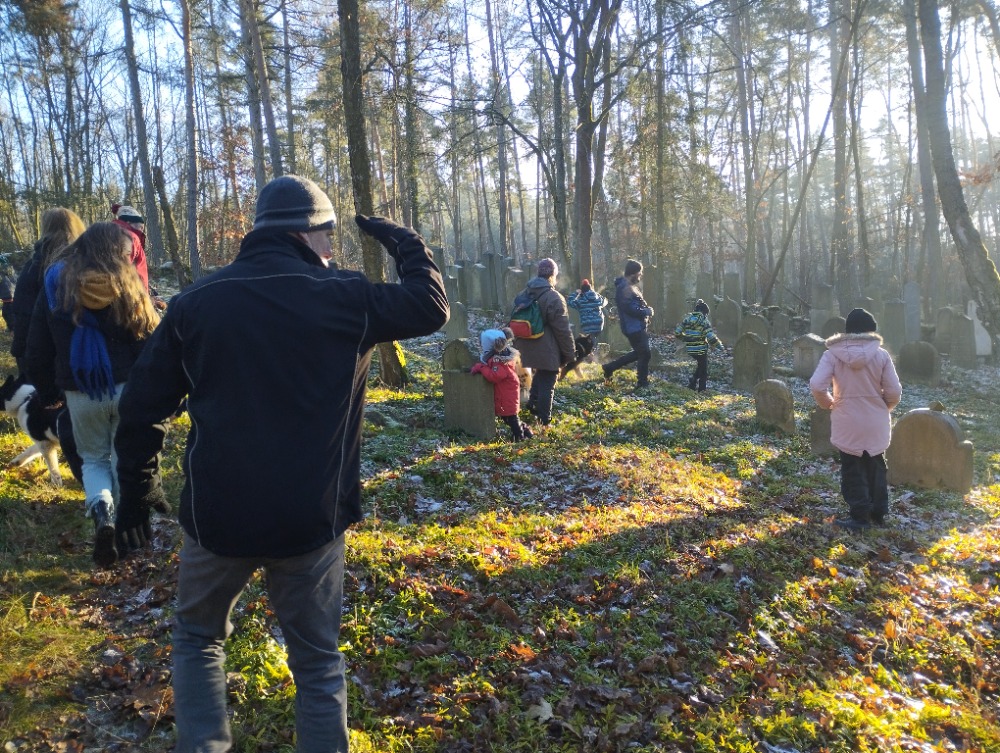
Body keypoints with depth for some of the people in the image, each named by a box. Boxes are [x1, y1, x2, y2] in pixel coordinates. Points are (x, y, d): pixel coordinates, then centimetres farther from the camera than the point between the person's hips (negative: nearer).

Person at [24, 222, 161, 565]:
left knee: (93, 459, 18)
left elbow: (37, 351, 5)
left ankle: (101, 513, -7)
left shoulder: (55, 285, 0)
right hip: (127, 388, -1)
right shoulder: (127, 286, -8)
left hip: (80, 393, 1)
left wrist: (47, 392, 17)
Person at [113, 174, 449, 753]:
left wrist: (137, 489, 15)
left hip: (217, 515, 2)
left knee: (198, 638, 27)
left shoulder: (196, 302, 0)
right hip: (311, 520, -1)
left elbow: (144, 405, 3)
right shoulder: (343, 297, -8)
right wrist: (406, 244, 16)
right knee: (318, 660, 16)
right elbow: (432, 308, 3)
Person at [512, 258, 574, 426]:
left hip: (528, 348, 7)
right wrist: (569, 352, -6)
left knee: (539, 376, 27)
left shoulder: (524, 294, 8)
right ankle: (544, 420, 8)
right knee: (547, 384, 2)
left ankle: (533, 404, 18)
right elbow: (562, 330, -15)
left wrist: (518, 343, 27)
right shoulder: (554, 298, -16)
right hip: (548, 351, -7)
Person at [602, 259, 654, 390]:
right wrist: (647, 311, -15)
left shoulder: (630, 286, 14)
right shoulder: (624, 288, -19)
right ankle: (642, 383, 9)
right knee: (644, 354, -3)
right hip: (634, 327, -10)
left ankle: (609, 368, 22)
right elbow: (630, 309, -27)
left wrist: (647, 309, 4)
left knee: (639, 353, 17)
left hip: (638, 326, 10)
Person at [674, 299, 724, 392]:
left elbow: (677, 331, 4)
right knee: (703, 369, 11)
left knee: (699, 365, 27)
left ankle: (692, 382, 19)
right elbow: (711, 336, -17)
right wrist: (719, 345, -4)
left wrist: (685, 338, 20)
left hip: (690, 349, 5)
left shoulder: (687, 318, 3)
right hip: (701, 348, -5)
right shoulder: (704, 320, -11)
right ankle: (701, 389, 11)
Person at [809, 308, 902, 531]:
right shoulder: (880, 354, -7)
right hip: (876, 422, 2)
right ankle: (879, 512, 29)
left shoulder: (833, 354, -10)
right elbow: (894, 391, -6)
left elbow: (817, 386, -18)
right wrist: (883, 408, 14)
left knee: (853, 469, 9)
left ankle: (859, 516, 11)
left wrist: (829, 404, 1)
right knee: (875, 467, 19)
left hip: (847, 422, -2)